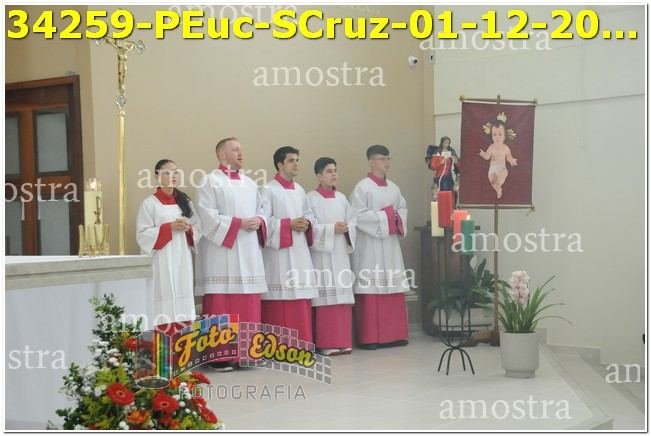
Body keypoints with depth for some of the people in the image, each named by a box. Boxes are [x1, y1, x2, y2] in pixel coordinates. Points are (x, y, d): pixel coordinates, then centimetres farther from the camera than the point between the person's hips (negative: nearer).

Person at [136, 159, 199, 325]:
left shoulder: (185, 201, 13)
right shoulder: (149, 204, -1)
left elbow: (198, 229, 14)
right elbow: (143, 235, -7)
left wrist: (188, 228, -8)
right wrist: (169, 227, -14)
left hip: (183, 260, 5)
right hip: (162, 263, -4)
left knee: (184, 302, 2)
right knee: (165, 304, -9)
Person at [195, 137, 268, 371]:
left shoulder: (249, 183, 19)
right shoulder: (210, 181, -2)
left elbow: (261, 209, 20)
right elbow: (208, 215, -11)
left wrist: (258, 221, -3)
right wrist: (239, 223, -15)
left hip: (248, 252, 7)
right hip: (222, 251, -6)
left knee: (249, 304, 6)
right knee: (223, 304, -7)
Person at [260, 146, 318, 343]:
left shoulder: (299, 190, 16)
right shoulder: (268, 190, -6)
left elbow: (309, 214, 22)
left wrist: (306, 224, 0)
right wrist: (289, 224, -17)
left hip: (300, 252, 7)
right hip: (278, 253, -7)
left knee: (301, 298, 7)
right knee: (281, 300, -7)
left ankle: (302, 342, 13)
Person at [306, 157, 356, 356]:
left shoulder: (341, 198, 14)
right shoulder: (311, 198, -4)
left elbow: (353, 222, 13)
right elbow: (309, 227, -12)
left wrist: (347, 229, -8)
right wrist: (332, 228, -17)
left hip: (341, 254, 6)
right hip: (322, 254, -6)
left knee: (343, 296, 5)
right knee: (326, 297, -8)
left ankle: (342, 341, 11)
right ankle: (327, 344, -3)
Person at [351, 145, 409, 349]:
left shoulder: (393, 187, 13)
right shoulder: (362, 187, -7)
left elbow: (403, 208, 18)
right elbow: (358, 216, -14)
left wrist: (398, 218, -4)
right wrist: (385, 216, -12)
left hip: (391, 244, 6)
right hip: (370, 245, -6)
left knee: (393, 287, 6)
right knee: (371, 288, -5)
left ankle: (393, 334, 13)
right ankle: (370, 337, -1)